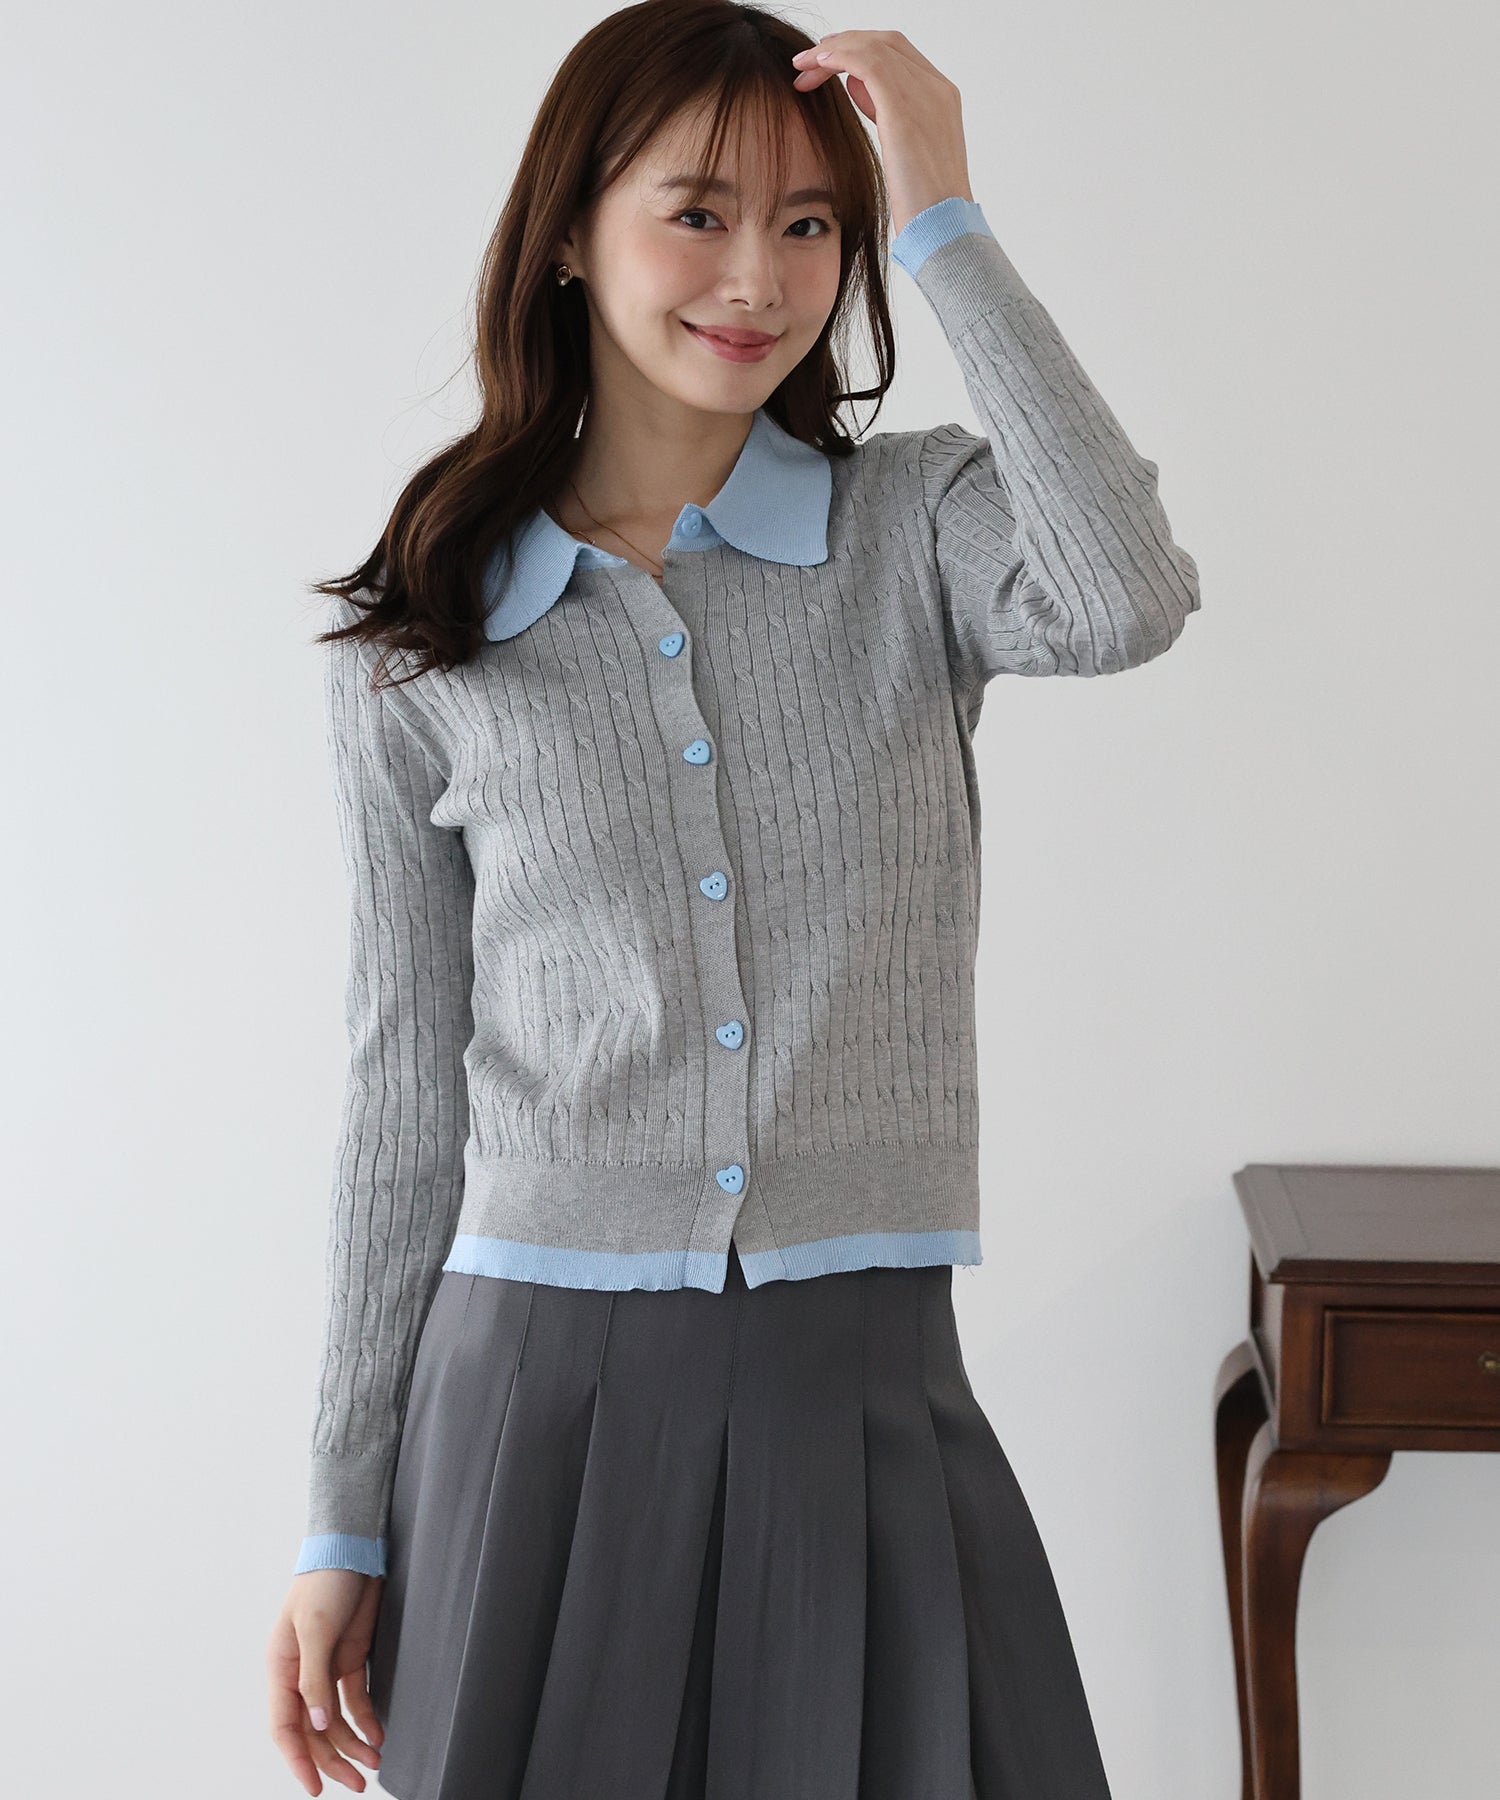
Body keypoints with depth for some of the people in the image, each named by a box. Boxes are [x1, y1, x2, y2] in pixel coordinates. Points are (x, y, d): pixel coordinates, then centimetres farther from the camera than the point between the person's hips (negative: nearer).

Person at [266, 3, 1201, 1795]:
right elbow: (405, 1101, 5)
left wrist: (943, 224, -16)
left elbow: (1124, 604, -23)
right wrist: (344, 1526, 7)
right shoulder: (417, 658, 2)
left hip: (861, 1391, 0)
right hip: (539, 1392, 1)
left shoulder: (916, 527, 1)